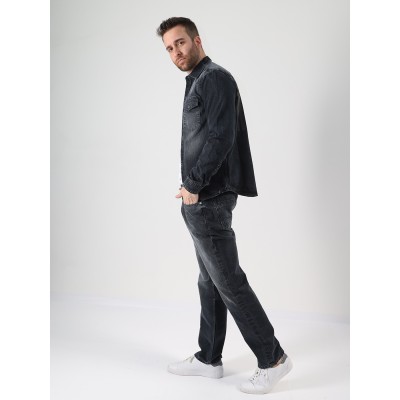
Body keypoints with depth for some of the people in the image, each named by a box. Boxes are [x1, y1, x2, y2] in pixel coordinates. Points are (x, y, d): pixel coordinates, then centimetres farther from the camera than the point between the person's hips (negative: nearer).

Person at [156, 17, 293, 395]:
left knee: (228, 281, -4)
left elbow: (221, 137, -20)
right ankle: (209, 359, 24)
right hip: (201, 200, 10)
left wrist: (193, 186, -14)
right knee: (210, 282, 14)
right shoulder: (197, 82, 20)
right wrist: (192, 190, 9)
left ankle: (272, 358, 8)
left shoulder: (215, 78, -9)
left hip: (209, 199, -10)